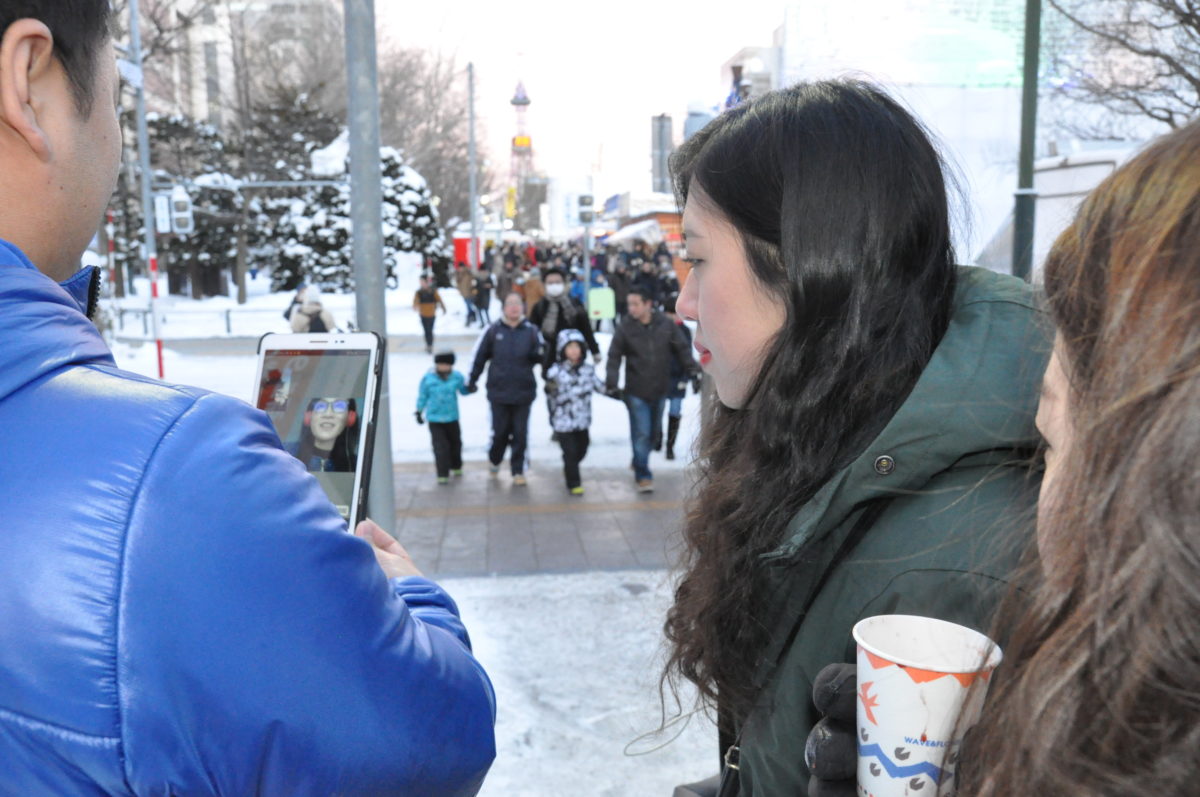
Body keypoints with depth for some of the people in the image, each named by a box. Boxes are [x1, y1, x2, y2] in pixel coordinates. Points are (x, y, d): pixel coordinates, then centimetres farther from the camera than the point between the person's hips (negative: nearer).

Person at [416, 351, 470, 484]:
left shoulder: (457, 377, -5)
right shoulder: (428, 379, -9)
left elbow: (463, 390, 8)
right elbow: (422, 397, 2)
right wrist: (419, 412, 6)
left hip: (452, 418, 3)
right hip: (434, 418, -3)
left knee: (455, 443, 18)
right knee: (440, 447, -10)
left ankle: (456, 467, 41)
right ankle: (442, 475, -4)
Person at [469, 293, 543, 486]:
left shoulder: (531, 331, -1)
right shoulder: (494, 330, -1)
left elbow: (540, 357, 3)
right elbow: (481, 356, 5)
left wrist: (538, 355, -19)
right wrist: (472, 381, 8)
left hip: (523, 392, 0)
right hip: (498, 392, 0)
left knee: (520, 434, 6)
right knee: (500, 432, 9)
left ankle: (518, 470, 19)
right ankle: (495, 459, 37)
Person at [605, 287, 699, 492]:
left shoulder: (665, 325, -5)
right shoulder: (625, 328, -10)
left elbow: (682, 349, 3)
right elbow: (614, 357, -7)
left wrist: (693, 371, -4)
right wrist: (612, 382, -17)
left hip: (660, 390, 3)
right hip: (636, 392, -3)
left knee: (654, 432, 16)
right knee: (641, 433, -5)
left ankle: (640, 461, 40)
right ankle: (643, 475, 6)